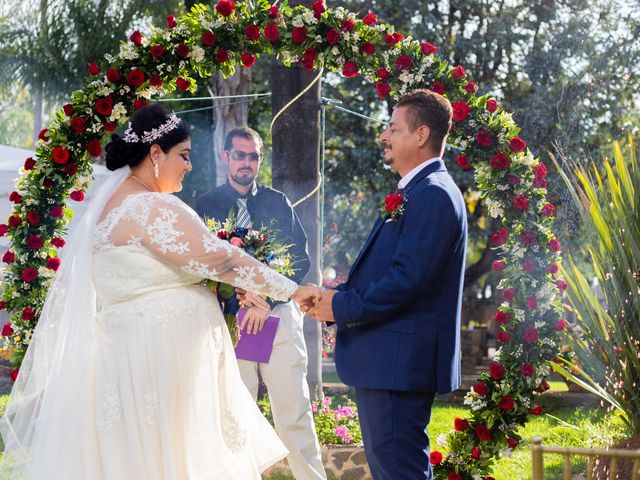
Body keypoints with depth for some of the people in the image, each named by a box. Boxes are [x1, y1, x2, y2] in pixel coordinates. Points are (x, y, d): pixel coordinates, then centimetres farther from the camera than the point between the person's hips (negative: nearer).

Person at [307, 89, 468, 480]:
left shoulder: (433, 194, -15)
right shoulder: (417, 191, 18)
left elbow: (407, 279, -23)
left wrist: (342, 307, -13)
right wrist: (340, 293, 4)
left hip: (400, 363, -11)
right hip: (390, 360, 11)